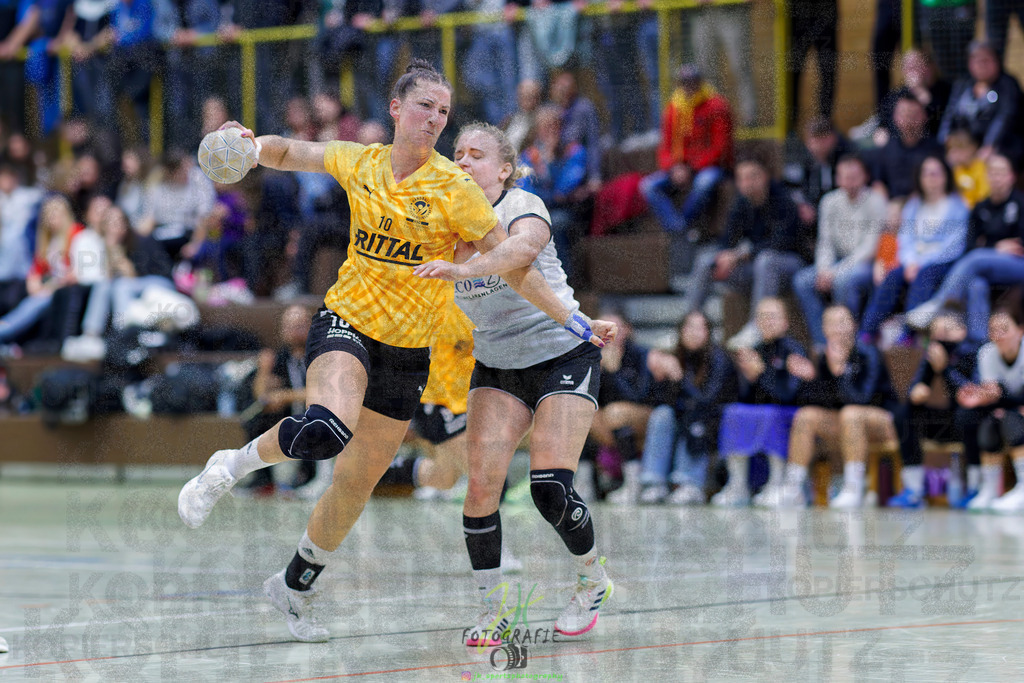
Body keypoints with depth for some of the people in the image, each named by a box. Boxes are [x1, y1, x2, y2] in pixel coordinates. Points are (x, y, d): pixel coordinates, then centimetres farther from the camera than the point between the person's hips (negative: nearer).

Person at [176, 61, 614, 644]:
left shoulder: (454, 188, -8)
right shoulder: (360, 163, -1)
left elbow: (512, 263, -3)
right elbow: (288, 153, 16)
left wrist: (573, 323, -6)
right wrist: (253, 144, -6)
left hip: (408, 351, 1)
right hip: (347, 322, -1)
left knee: (356, 486, 9)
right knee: (328, 430, -35)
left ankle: (297, 585, 33)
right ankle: (233, 465, -9)